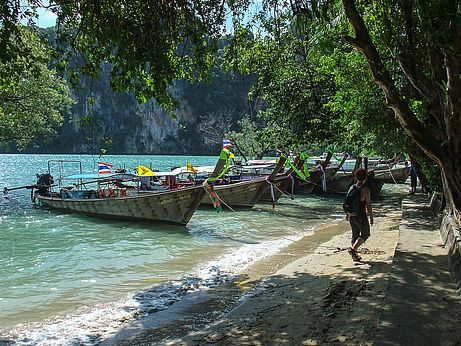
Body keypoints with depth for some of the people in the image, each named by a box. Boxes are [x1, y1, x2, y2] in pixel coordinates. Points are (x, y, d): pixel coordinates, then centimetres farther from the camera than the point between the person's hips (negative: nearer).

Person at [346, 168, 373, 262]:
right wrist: (371, 217, -5)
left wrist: (347, 214, 19)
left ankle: (355, 255, 21)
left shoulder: (352, 188, 2)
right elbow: (368, 205, -14)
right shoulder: (366, 189, -15)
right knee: (365, 234, 11)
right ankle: (353, 249, -6)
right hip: (361, 216, -6)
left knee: (355, 234, 17)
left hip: (352, 215, 6)